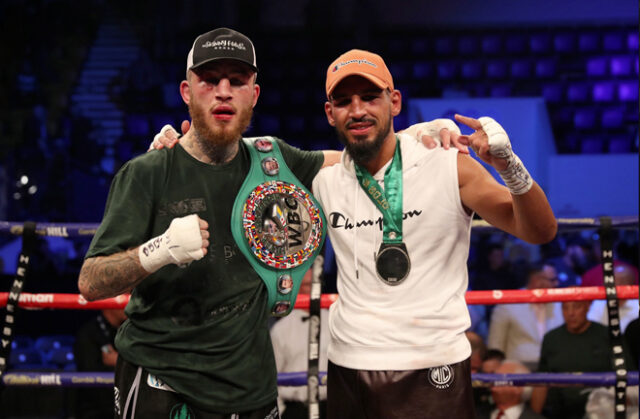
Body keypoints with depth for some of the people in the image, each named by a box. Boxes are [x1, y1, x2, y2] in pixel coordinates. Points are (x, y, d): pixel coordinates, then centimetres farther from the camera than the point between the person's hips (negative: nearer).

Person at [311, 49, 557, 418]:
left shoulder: (448, 167, -7)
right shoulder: (322, 181, 3)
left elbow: (540, 232, -7)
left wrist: (509, 167, -22)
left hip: (433, 373, -3)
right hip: (349, 369, 3)